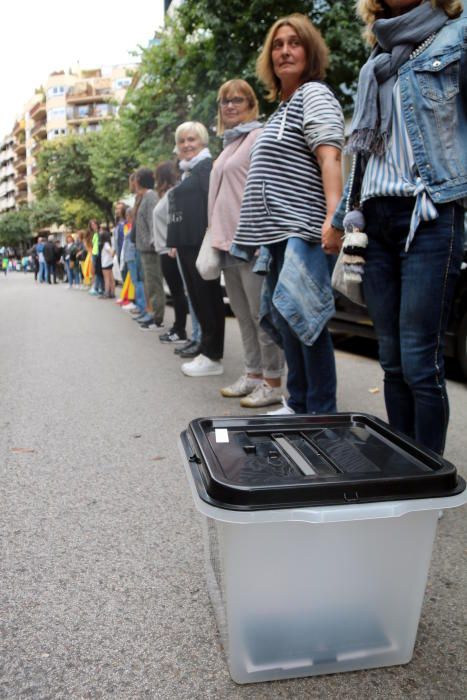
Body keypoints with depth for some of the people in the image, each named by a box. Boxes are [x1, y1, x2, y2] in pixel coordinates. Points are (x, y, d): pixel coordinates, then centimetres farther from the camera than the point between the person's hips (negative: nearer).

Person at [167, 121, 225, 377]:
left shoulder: (207, 165, -6)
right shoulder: (188, 171, 22)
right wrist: (175, 241, 20)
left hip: (200, 242, -10)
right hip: (187, 244, 10)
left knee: (208, 298, -5)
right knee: (197, 298, 11)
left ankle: (212, 356, 0)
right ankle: (206, 349, 19)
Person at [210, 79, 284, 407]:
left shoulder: (258, 137, -4)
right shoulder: (229, 143, 22)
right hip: (229, 243, 9)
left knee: (261, 314, -6)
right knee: (244, 315, 12)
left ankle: (272, 383, 1)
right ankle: (253, 374, 20)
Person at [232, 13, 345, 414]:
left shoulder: (314, 94, -2)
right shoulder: (283, 107, 25)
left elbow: (330, 158, -17)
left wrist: (334, 216, -31)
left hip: (301, 231, -10)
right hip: (278, 234, 10)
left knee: (305, 320, -8)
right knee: (285, 323, 11)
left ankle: (322, 414, 1)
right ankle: (298, 405, 22)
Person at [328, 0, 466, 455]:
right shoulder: (373, 67, 23)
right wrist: (339, 220, 23)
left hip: (430, 216, -5)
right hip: (376, 221, 6)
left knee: (420, 361, -10)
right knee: (392, 361, 6)